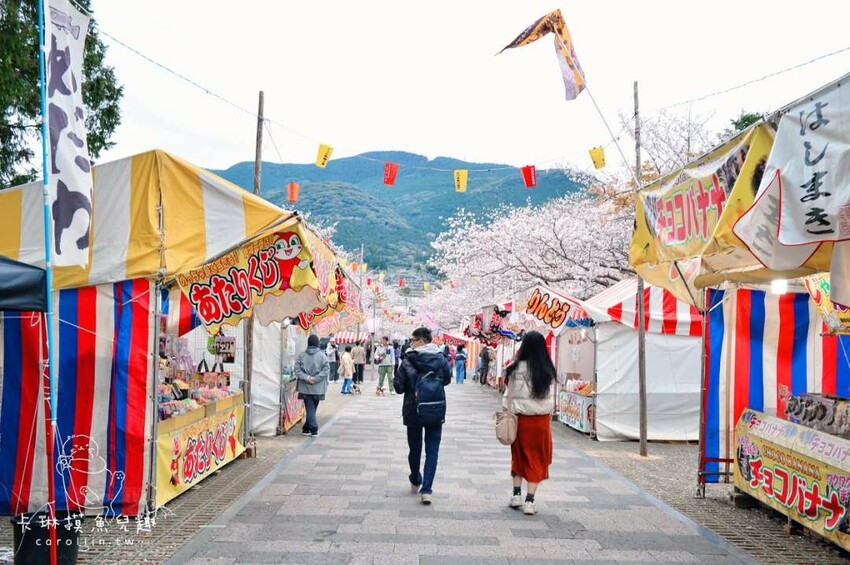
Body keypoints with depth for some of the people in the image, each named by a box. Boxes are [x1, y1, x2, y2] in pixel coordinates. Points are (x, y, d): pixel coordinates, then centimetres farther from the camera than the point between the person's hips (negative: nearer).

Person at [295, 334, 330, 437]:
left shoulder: (301, 356, 2)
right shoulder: (322, 356, -4)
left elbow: (297, 370, -5)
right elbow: (326, 370, -12)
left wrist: (306, 378, -11)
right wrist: (315, 379, -12)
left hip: (305, 388, 0)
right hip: (318, 388, 0)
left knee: (310, 408, 1)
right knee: (312, 408, 13)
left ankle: (314, 429, -9)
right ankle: (307, 428, 18)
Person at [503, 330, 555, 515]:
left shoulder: (518, 368, -11)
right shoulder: (548, 370, -5)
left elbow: (510, 393, -6)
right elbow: (548, 396, 0)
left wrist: (507, 413, 2)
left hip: (521, 418, -1)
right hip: (541, 419, 1)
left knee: (519, 455, 19)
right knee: (537, 459, 10)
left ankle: (516, 494, 22)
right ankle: (529, 501, 8)